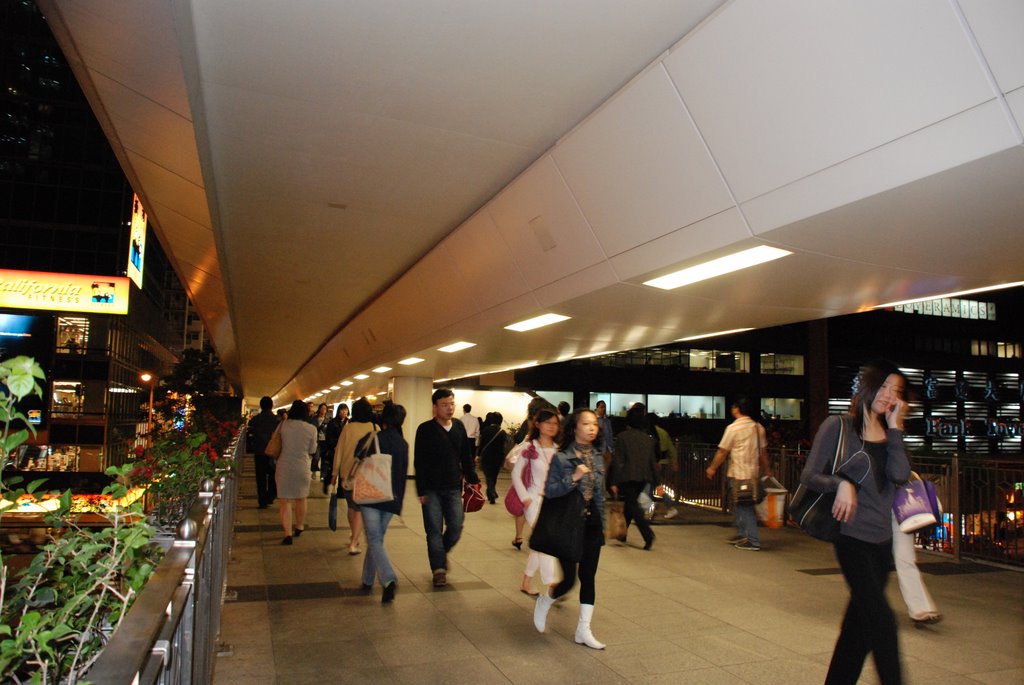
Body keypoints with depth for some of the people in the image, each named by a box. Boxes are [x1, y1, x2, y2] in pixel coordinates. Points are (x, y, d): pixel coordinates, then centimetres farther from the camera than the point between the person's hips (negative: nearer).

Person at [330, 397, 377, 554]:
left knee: (351, 506, 19)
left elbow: (339, 451, 0)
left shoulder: (348, 427, -3)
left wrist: (335, 473, 7)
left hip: (347, 472, 2)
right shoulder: (374, 428, -6)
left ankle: (354, 537, 33)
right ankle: (354, 544, -2)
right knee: (360, 509, 4)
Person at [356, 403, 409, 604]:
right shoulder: (403, 444, 5)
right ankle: (368, 580, 25)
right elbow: (403, 475, 10)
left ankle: (389, 580, -22)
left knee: (374, 540, -5)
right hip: (392, 498, 4)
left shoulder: (372, 438, -6)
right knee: (377, 539, 17)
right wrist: (399, 502, 17)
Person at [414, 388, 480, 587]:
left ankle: (440, 553, 32)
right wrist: (421, 491, -10)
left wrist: (473, 480, 5)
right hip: (432, 490, -3)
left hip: (453, 488, 3)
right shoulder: (425, 429, -6)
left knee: (456, 528, 4)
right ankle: (439, 569, 13)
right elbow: (419, 463, -7)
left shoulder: (459, 427, 5)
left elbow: (466, 458, 11)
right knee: (434, 530, 1)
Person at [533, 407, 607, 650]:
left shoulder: (597, 458, 6)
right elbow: (549, 490, -14)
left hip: (592, 523, 5)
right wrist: (573, 478, -27)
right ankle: (544, 602, 30)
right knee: (568, 579, -1)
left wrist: (602, 525, 15)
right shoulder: (561, 458, -11)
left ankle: (584, 630, 18)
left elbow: (600, 494, 14)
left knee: (588, 577, 7)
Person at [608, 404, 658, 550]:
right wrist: (657, 481, 13)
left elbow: (618, 461, -11)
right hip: (643, 478, 5)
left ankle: (648, 534, -19)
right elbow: (653, 461, 8)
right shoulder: (649, 439, 6)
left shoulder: (623, 437, -9)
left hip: (627, 477, -5)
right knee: (629, 503, 19)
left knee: (632, 505, -2)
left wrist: (614, 482, -9)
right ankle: (623, 533, 28)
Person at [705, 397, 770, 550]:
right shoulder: (759, 427, 7)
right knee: (740, 506, 19)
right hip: (754, 473, 7)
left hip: (738, 475, -7)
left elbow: (722, 452, -8)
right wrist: (766, 470, 22)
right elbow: (763, 452, 11)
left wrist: (712, 468, 3)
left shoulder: (733, 428, -13)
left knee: (745, 508, -2)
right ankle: (741, 535, 26)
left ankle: (753, 542, 0)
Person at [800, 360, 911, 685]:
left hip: (882, 539, 6)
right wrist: (841, 483, -25)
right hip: (852, 536, -6)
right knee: (882, 619, -12)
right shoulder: (838, 426, -6)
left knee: (860, 622, 13)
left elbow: (899, 475, -9)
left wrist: (895, 427, -7)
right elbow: (809, 476, -8)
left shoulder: (889, 434, 9)